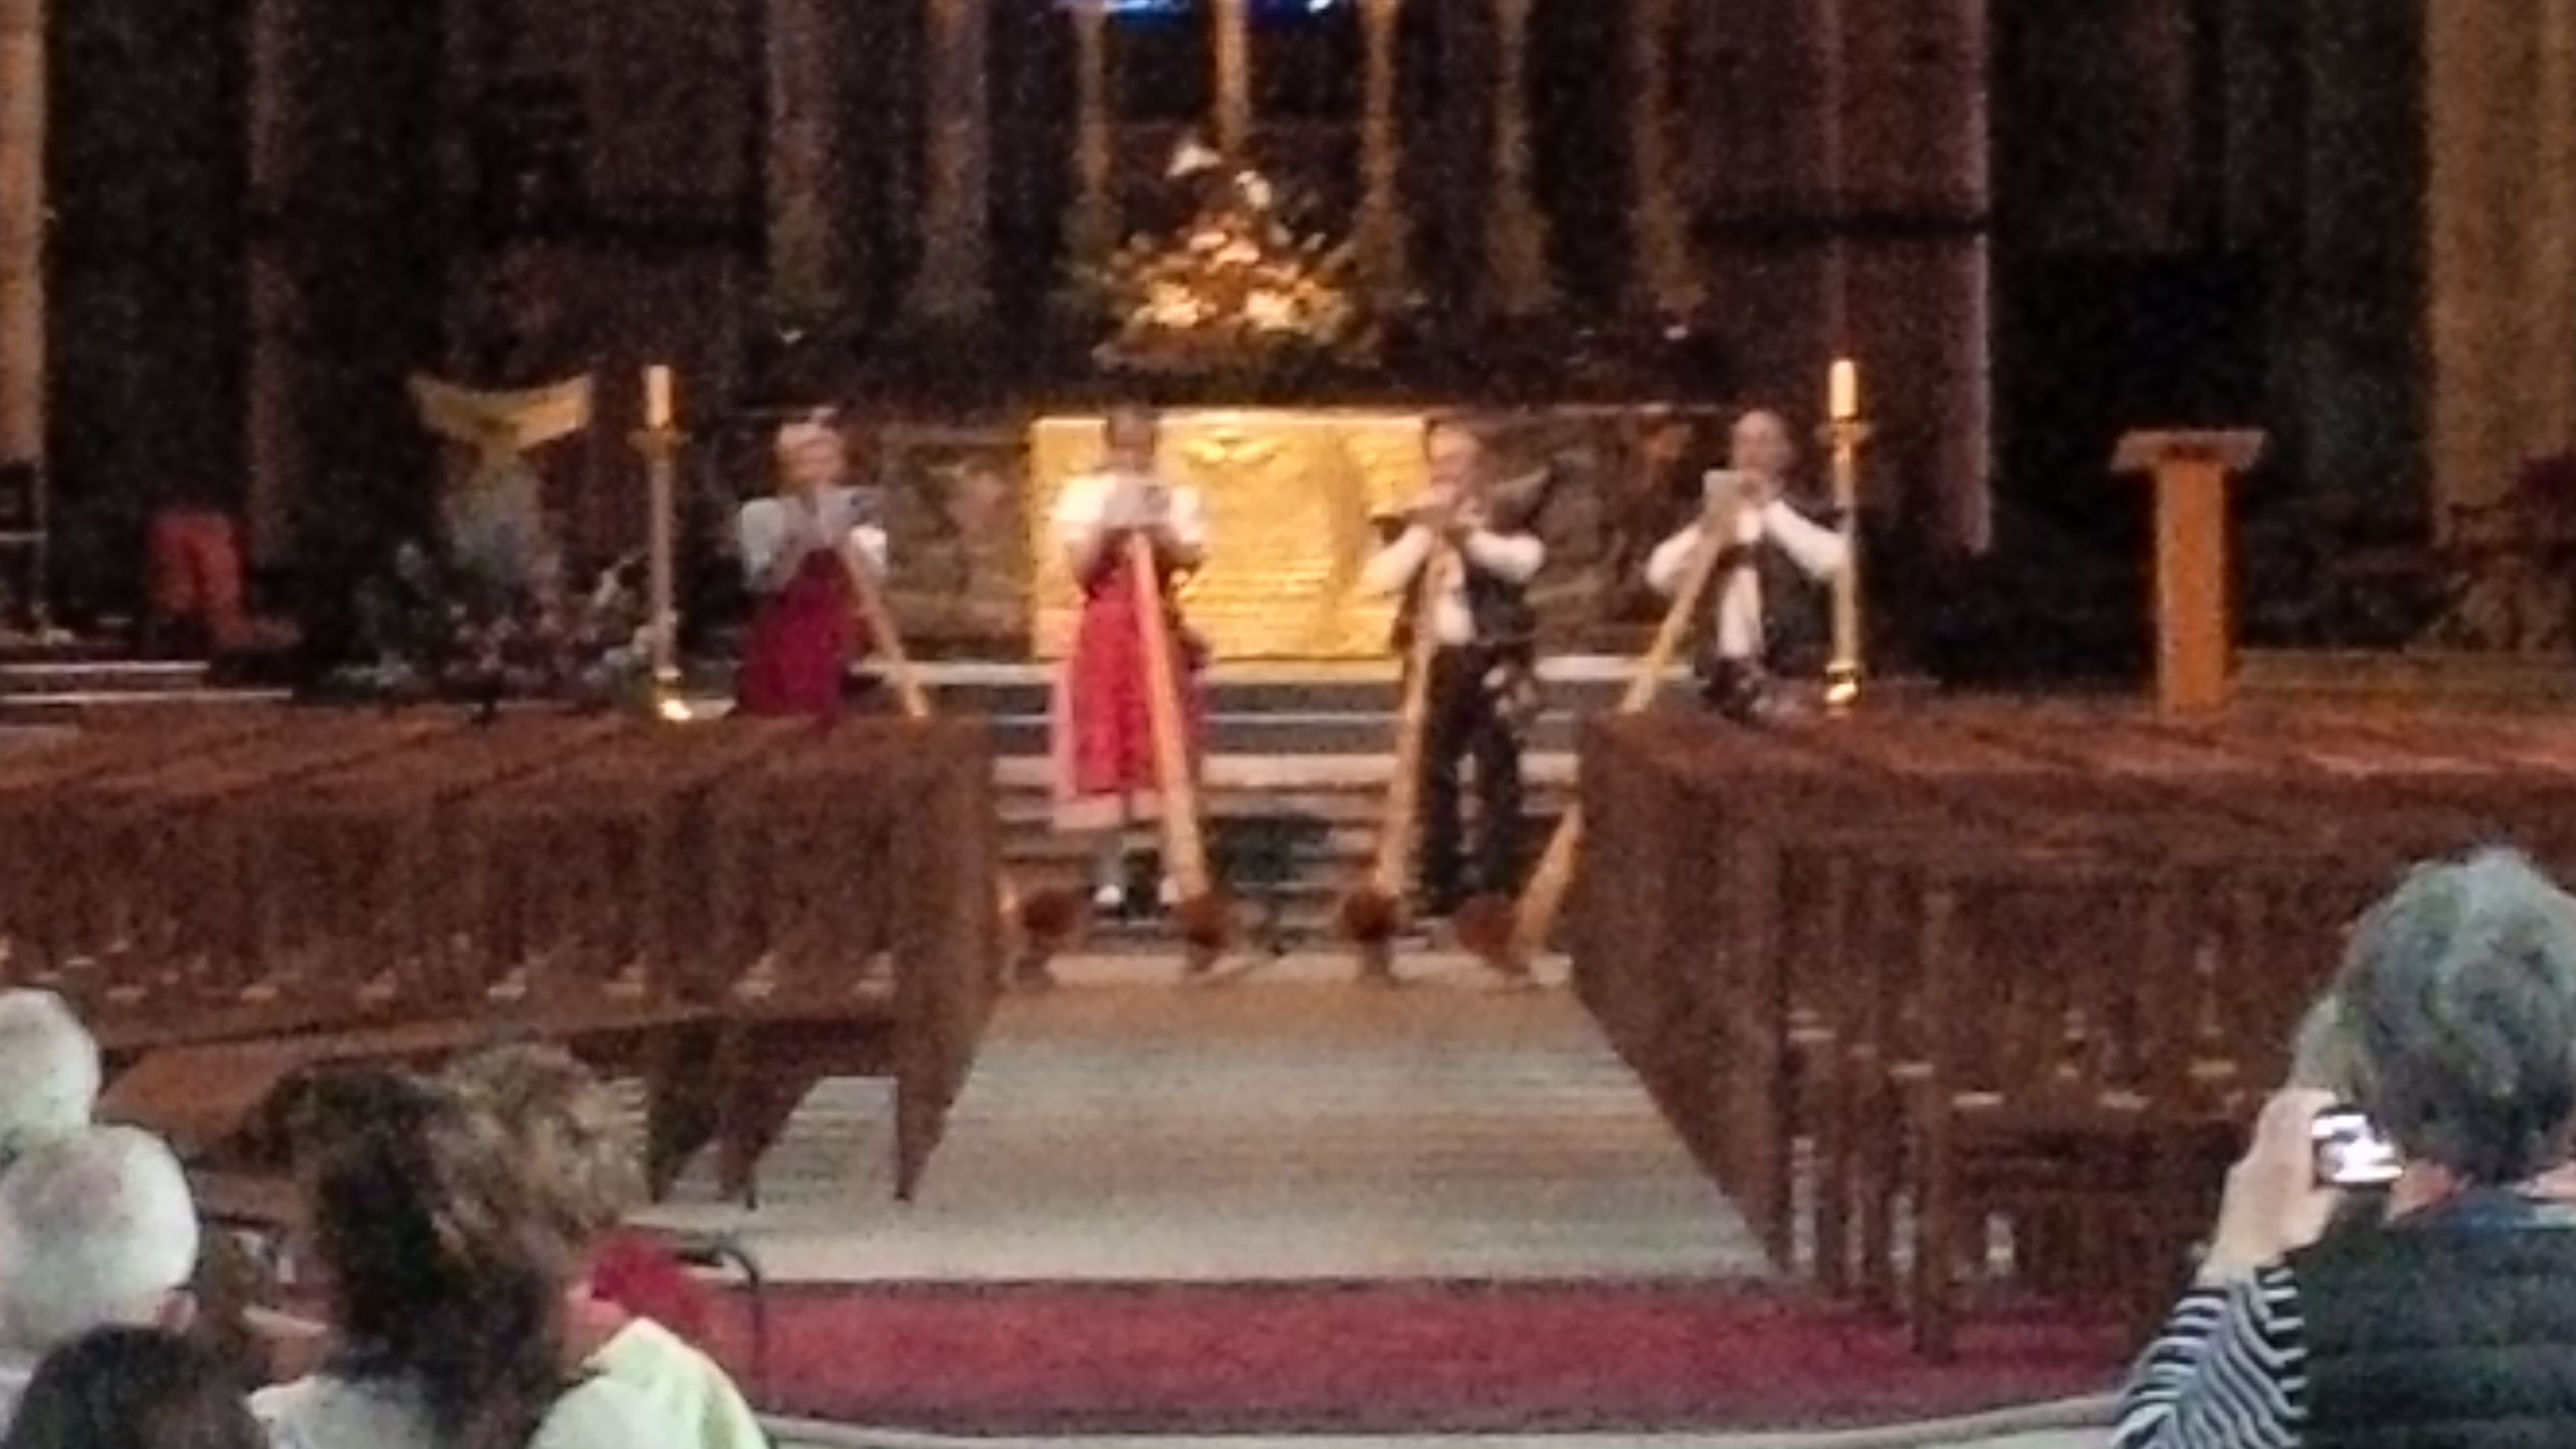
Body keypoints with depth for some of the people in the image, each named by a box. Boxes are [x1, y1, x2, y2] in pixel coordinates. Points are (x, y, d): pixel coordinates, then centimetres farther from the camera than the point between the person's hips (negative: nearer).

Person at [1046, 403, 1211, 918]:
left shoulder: (1177, 497, 5)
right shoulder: (1084, 495, 3)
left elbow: (1190, 560, -7)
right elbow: (1081, 571, -5)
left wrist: (1156, 531, -21)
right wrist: (1106, 532, -18)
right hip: (1104, 634, 0)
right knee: (1104, 758, -2)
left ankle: (1176, 878, 1)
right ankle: (1110, 880, 3)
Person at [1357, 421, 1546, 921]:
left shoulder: (1504, 519, 2)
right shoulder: (1417, 522, 9)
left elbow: (1526, 560, -19)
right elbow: (1377, 579, -5)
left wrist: (1466, 532, -25)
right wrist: (1424, 532, -11)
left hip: (1494, 662, -3)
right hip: (1436, 660, 3)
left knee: (1496, 774, -2)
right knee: (1434, 772, 6)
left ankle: (1496, 885, 1)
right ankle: (1440, 882, 14)